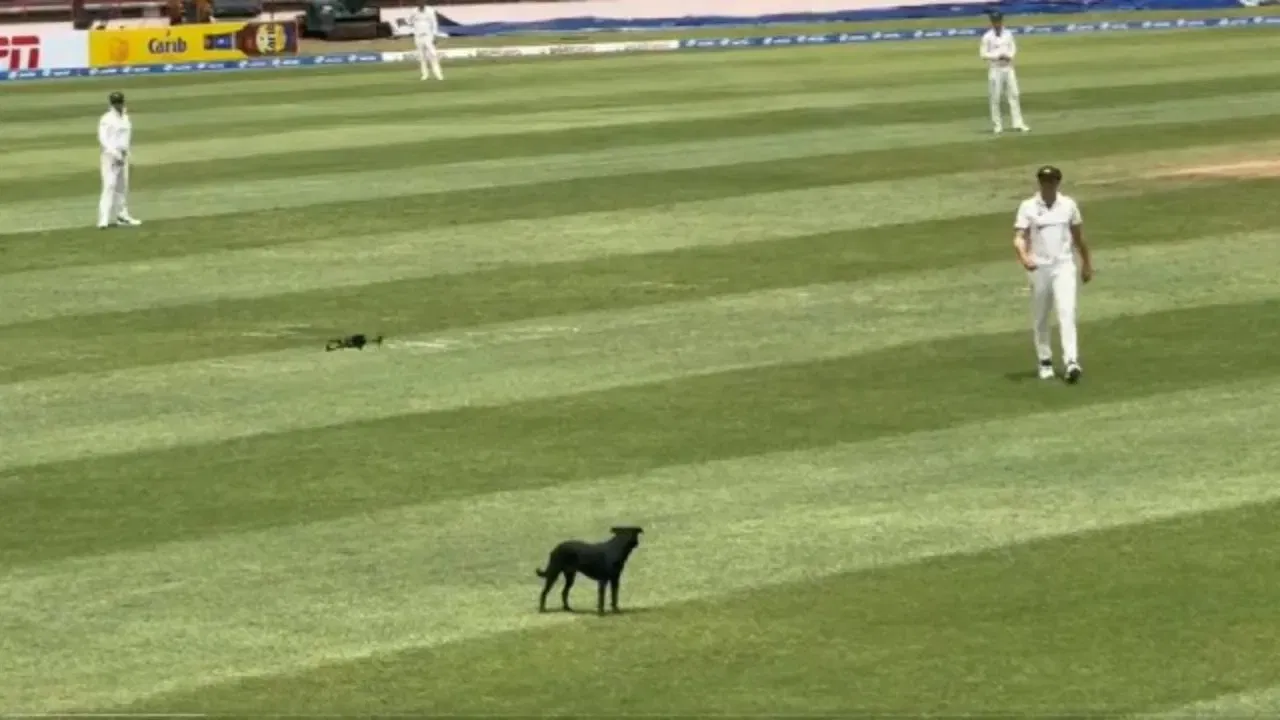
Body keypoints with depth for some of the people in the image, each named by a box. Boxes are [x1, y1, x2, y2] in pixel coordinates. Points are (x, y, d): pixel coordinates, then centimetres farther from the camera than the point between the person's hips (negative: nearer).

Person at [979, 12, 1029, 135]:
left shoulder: (1008, 35, 8)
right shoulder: (987, 37, -5)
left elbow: (1013, 48, 13)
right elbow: (983, 54, -7)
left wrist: (1009, 56, -9)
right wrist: (997, 56, -17)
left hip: (1008, 68, 4)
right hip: (995, 69, -4)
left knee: (1014, 95, 1)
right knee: (994, 98, -2)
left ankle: (1018, 123, 3)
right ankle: (997, 125, 6)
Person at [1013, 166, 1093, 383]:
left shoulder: (1068, 205, 5)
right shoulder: (1028, 207, -2)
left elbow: (1078, 236, 15)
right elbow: (1019, 237, -12)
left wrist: (1087, 263, 21)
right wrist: (1024, 257, -31)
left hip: (1064, 266, 0)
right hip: (1039, 267, 0)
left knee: (1067, 312, -15)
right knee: (1039, 318, 8)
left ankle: (1071, 361, -23)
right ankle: (1045, 361, 23)